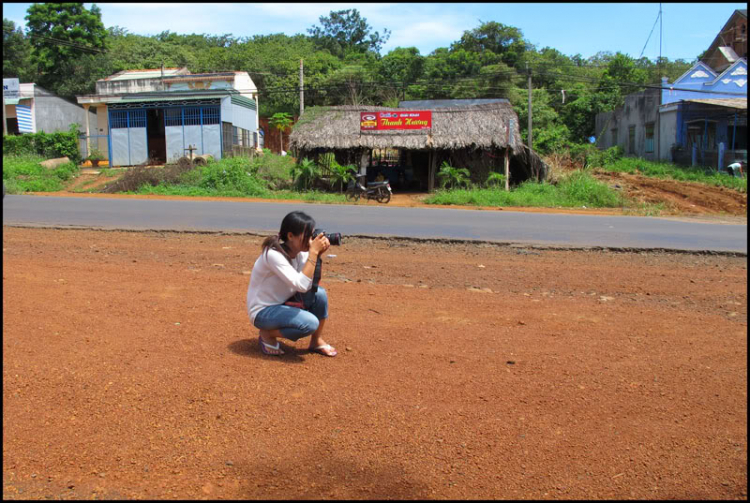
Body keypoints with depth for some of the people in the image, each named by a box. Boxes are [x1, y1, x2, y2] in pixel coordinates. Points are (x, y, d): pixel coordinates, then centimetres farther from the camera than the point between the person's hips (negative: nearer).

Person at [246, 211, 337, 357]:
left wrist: (318, 254, -19)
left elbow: (313, 282, -9)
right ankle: (267, 333, -2)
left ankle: (317, 341, 4)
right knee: (311, 323, -27)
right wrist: (313, 252, -34)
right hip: (262, 311, -7)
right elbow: (302, 285, -35)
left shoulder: (300, 252, -5)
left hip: (283, 304, 7)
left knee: (319, 293, -16)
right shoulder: (273, 254, -27)